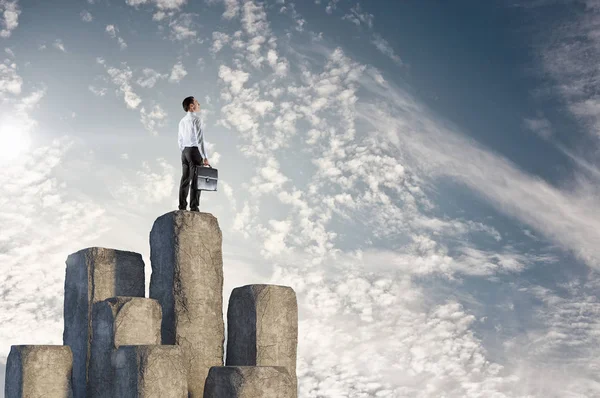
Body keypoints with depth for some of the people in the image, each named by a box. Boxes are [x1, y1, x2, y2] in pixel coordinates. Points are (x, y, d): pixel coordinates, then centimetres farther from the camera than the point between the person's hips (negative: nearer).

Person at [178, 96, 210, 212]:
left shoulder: (182, 121, 17)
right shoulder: (196, 119, -8)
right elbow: (199, 139, -16)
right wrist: (205, 157, -15)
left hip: (185, 151, 8)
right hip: (195, 151, -8)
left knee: (185, 180, 3)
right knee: (196, 180, -10)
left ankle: (182, 207, -2)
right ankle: (194, 208, -16)